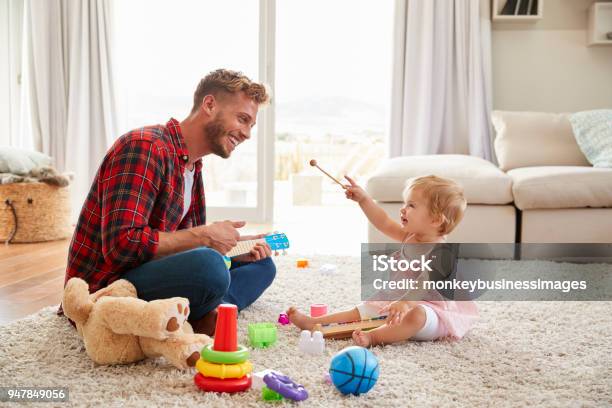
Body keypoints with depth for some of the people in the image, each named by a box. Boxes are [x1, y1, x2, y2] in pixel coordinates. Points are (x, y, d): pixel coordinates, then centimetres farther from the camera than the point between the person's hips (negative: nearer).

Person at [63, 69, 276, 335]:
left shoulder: (193, 167, 13)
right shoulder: (145, 146, -18)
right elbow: (122, 245, -27)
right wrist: (205, 235, -20)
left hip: (147, 274, 10)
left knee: (261, 264, 13)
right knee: (208, 265, -36)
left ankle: (212, 312, -11)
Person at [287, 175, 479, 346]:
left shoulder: (440, 252, -22)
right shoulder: (411, 237, 6)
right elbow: (384, 224, 13)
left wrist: (405, 302, -51)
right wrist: (363, 199, 7)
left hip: (431, 310, -9)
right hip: (400, 301, 9)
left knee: (415, 316, -41)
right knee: (367, 308, 7)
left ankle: (372, 337, -44)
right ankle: (313, 322, 7)